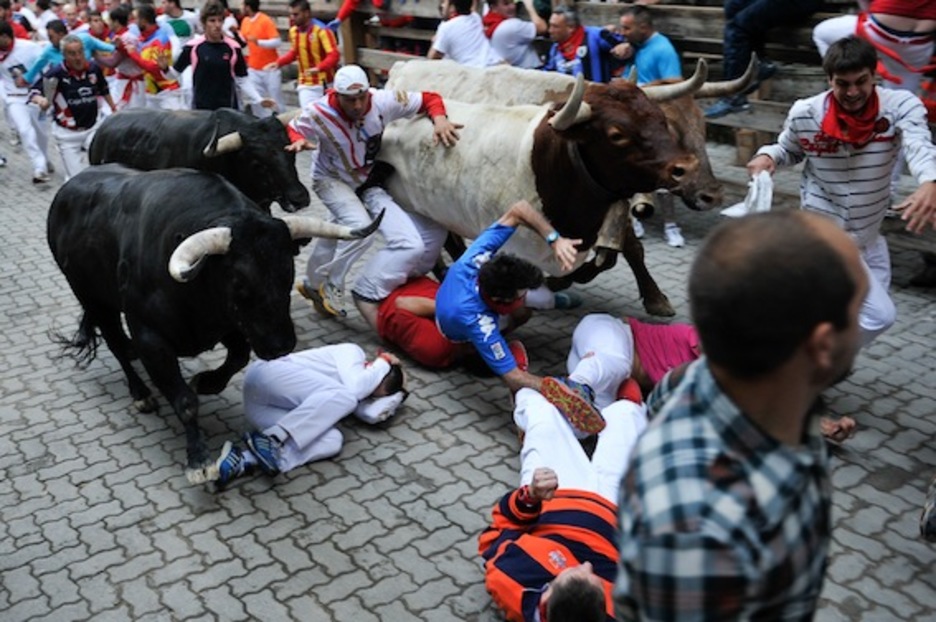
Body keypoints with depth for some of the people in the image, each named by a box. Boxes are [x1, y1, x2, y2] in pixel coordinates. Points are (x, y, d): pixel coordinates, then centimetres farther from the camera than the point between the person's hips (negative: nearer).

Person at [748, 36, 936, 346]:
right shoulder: (804, 114, -16)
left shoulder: (900, 106, -16)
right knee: (878, 315, -9)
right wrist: (767, 156, -19)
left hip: (870, 236, 5)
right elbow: (789, 150, 5)